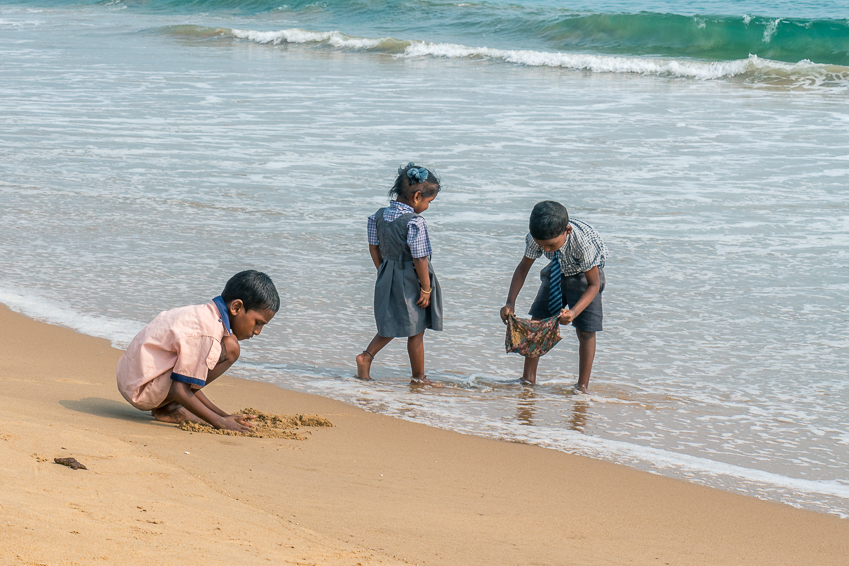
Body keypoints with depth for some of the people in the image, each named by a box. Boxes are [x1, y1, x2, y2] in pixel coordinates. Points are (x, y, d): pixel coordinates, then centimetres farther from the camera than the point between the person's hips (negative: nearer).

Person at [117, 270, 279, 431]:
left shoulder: (204, 314, 10)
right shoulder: (206, 332, -21)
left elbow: (188, 383, 15)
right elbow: (180, 391, -22)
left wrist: (223, 415, 12)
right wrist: (219, 421, -17)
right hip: (145, 392, -10)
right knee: (230, 348, -17)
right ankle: (167, 409, -7)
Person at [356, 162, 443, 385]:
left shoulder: (378, 216, -1)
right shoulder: (415, 223, -23)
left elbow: (374, 248, 7)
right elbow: (420, 259, -21)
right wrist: (426, 289, -13)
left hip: (388, 279, 7)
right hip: (411, 281, -7)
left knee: (392, 325, 23)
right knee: (416, 331, 7)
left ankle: (366, 356, 11)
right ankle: (419, 377, 18)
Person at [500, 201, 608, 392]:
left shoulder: (583, 242, -41)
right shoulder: (536, 238, -29)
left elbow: (594, 284, -30)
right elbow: (523, 268, -12)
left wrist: (574, 312, -45)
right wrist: (510, 303, -25)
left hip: (585, 275, -5)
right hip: (557, 273, 5)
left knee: (585, 330, -11)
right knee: (537, 320, 2)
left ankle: (582, 386, -1)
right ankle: (528, 378, 13)